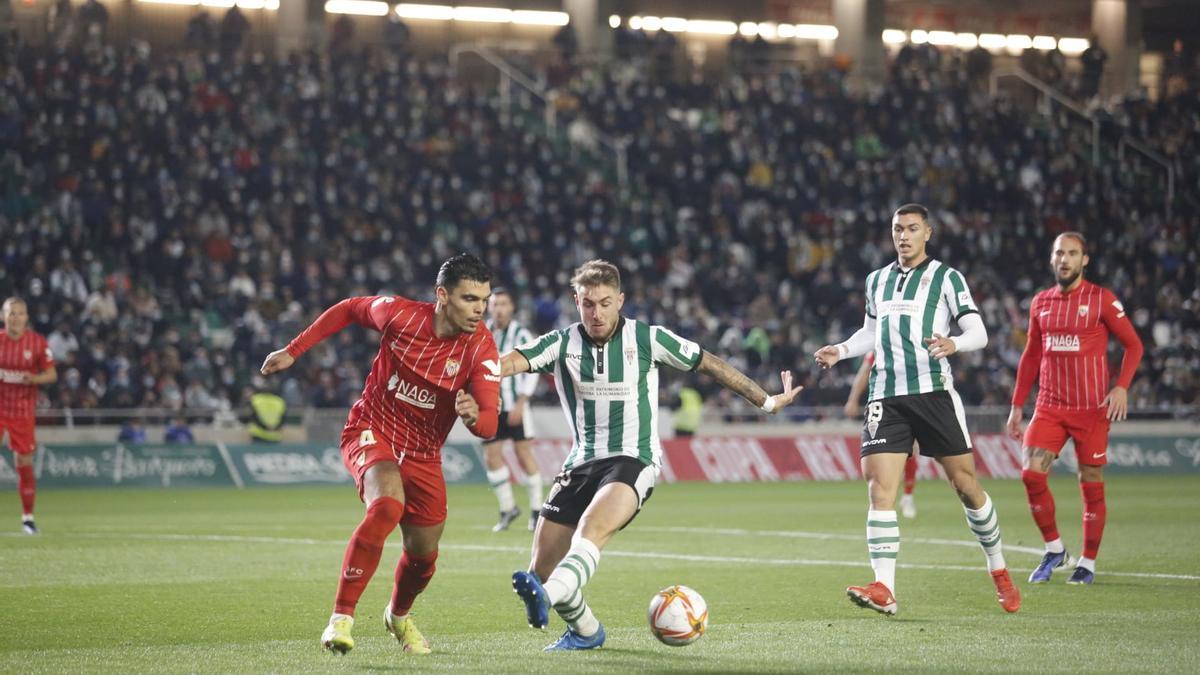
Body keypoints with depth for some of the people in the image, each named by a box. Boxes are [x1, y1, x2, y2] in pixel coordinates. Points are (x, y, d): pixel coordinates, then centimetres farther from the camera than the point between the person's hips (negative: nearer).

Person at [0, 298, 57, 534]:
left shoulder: (38, 342, -3)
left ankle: (28, 516, 14)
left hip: (23, 410, 0)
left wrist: (34, 379, -19)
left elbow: (52, 374, 0)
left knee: (24, 464, 2)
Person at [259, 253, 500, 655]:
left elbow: (488, 426, -23)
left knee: (423, 555, 9)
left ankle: (398, 616, 46)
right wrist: (293, 351, 4)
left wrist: (474, 415, -47)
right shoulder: (400, 314, -17)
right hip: (371, 432, -3)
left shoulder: (481, 348, -16)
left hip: (423, 454, 3)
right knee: (388, 504, -33)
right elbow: (348, 310, 4)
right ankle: (341, 618, -26)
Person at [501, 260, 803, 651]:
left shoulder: (646, 339, -2)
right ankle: (585, 632, 24)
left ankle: (545, 597, -60)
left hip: (633, 461, -4)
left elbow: (709, 365, 9)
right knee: (541, 568, -2)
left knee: (591, 528, -35)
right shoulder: (562, 344, 0)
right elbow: (514, 362, -18)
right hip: (581, 464, 4)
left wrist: (766, 402, 15)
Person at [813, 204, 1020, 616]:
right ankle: (884, 590, -18)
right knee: (880, 489, -12)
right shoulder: (877, 281, 16)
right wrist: (842, 351, 11)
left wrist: (953, 344, -23)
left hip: (933, 392, -3)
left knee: (966, 486, 2)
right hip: (886, 398, 3)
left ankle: (998, 570, 23)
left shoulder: (946, 277, 3)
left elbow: (979, 333, -2)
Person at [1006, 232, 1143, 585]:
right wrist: (1017, 405, 15)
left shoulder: (1102, 300, -3)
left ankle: (1088, 563, 14)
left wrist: (1122, 387, -14)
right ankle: (1054, 549, 7)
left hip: (1092, 409, -3)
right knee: (1031, 474, -10)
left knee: (1091, 485, 1)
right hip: (1049, 406, 4)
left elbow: (1133, 344, 0)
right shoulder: (1041, 303, 10)